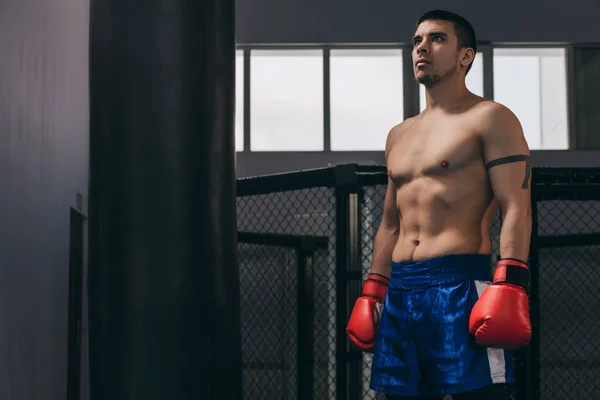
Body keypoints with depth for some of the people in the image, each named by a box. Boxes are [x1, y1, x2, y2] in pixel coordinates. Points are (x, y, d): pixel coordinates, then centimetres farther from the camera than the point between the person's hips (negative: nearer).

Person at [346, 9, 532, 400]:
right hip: (400, 290, 7)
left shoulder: (490, 118, 1)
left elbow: (516, 208, -8)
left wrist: (509, 286, -20)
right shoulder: (399, 136, 22)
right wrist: (373, 292, 17)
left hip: (460, 283, -7)